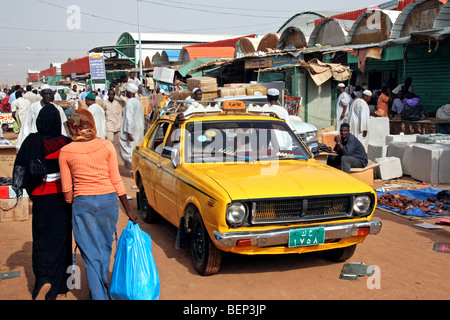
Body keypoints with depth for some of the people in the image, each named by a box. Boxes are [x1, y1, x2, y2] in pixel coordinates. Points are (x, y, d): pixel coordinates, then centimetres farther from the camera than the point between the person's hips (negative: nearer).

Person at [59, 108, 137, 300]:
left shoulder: (66, 152, -5)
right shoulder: (106, 146, -4)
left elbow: (67, 189, -1)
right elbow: (116, 181, -2)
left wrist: (73, 207, 18)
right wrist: (128, 210, 4)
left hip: (82, 204, -2)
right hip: (108, 200, 2)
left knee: (90, 254, 9)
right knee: (105, 248, 22)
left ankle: (99, 295, 10)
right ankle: (103, 284, 41)